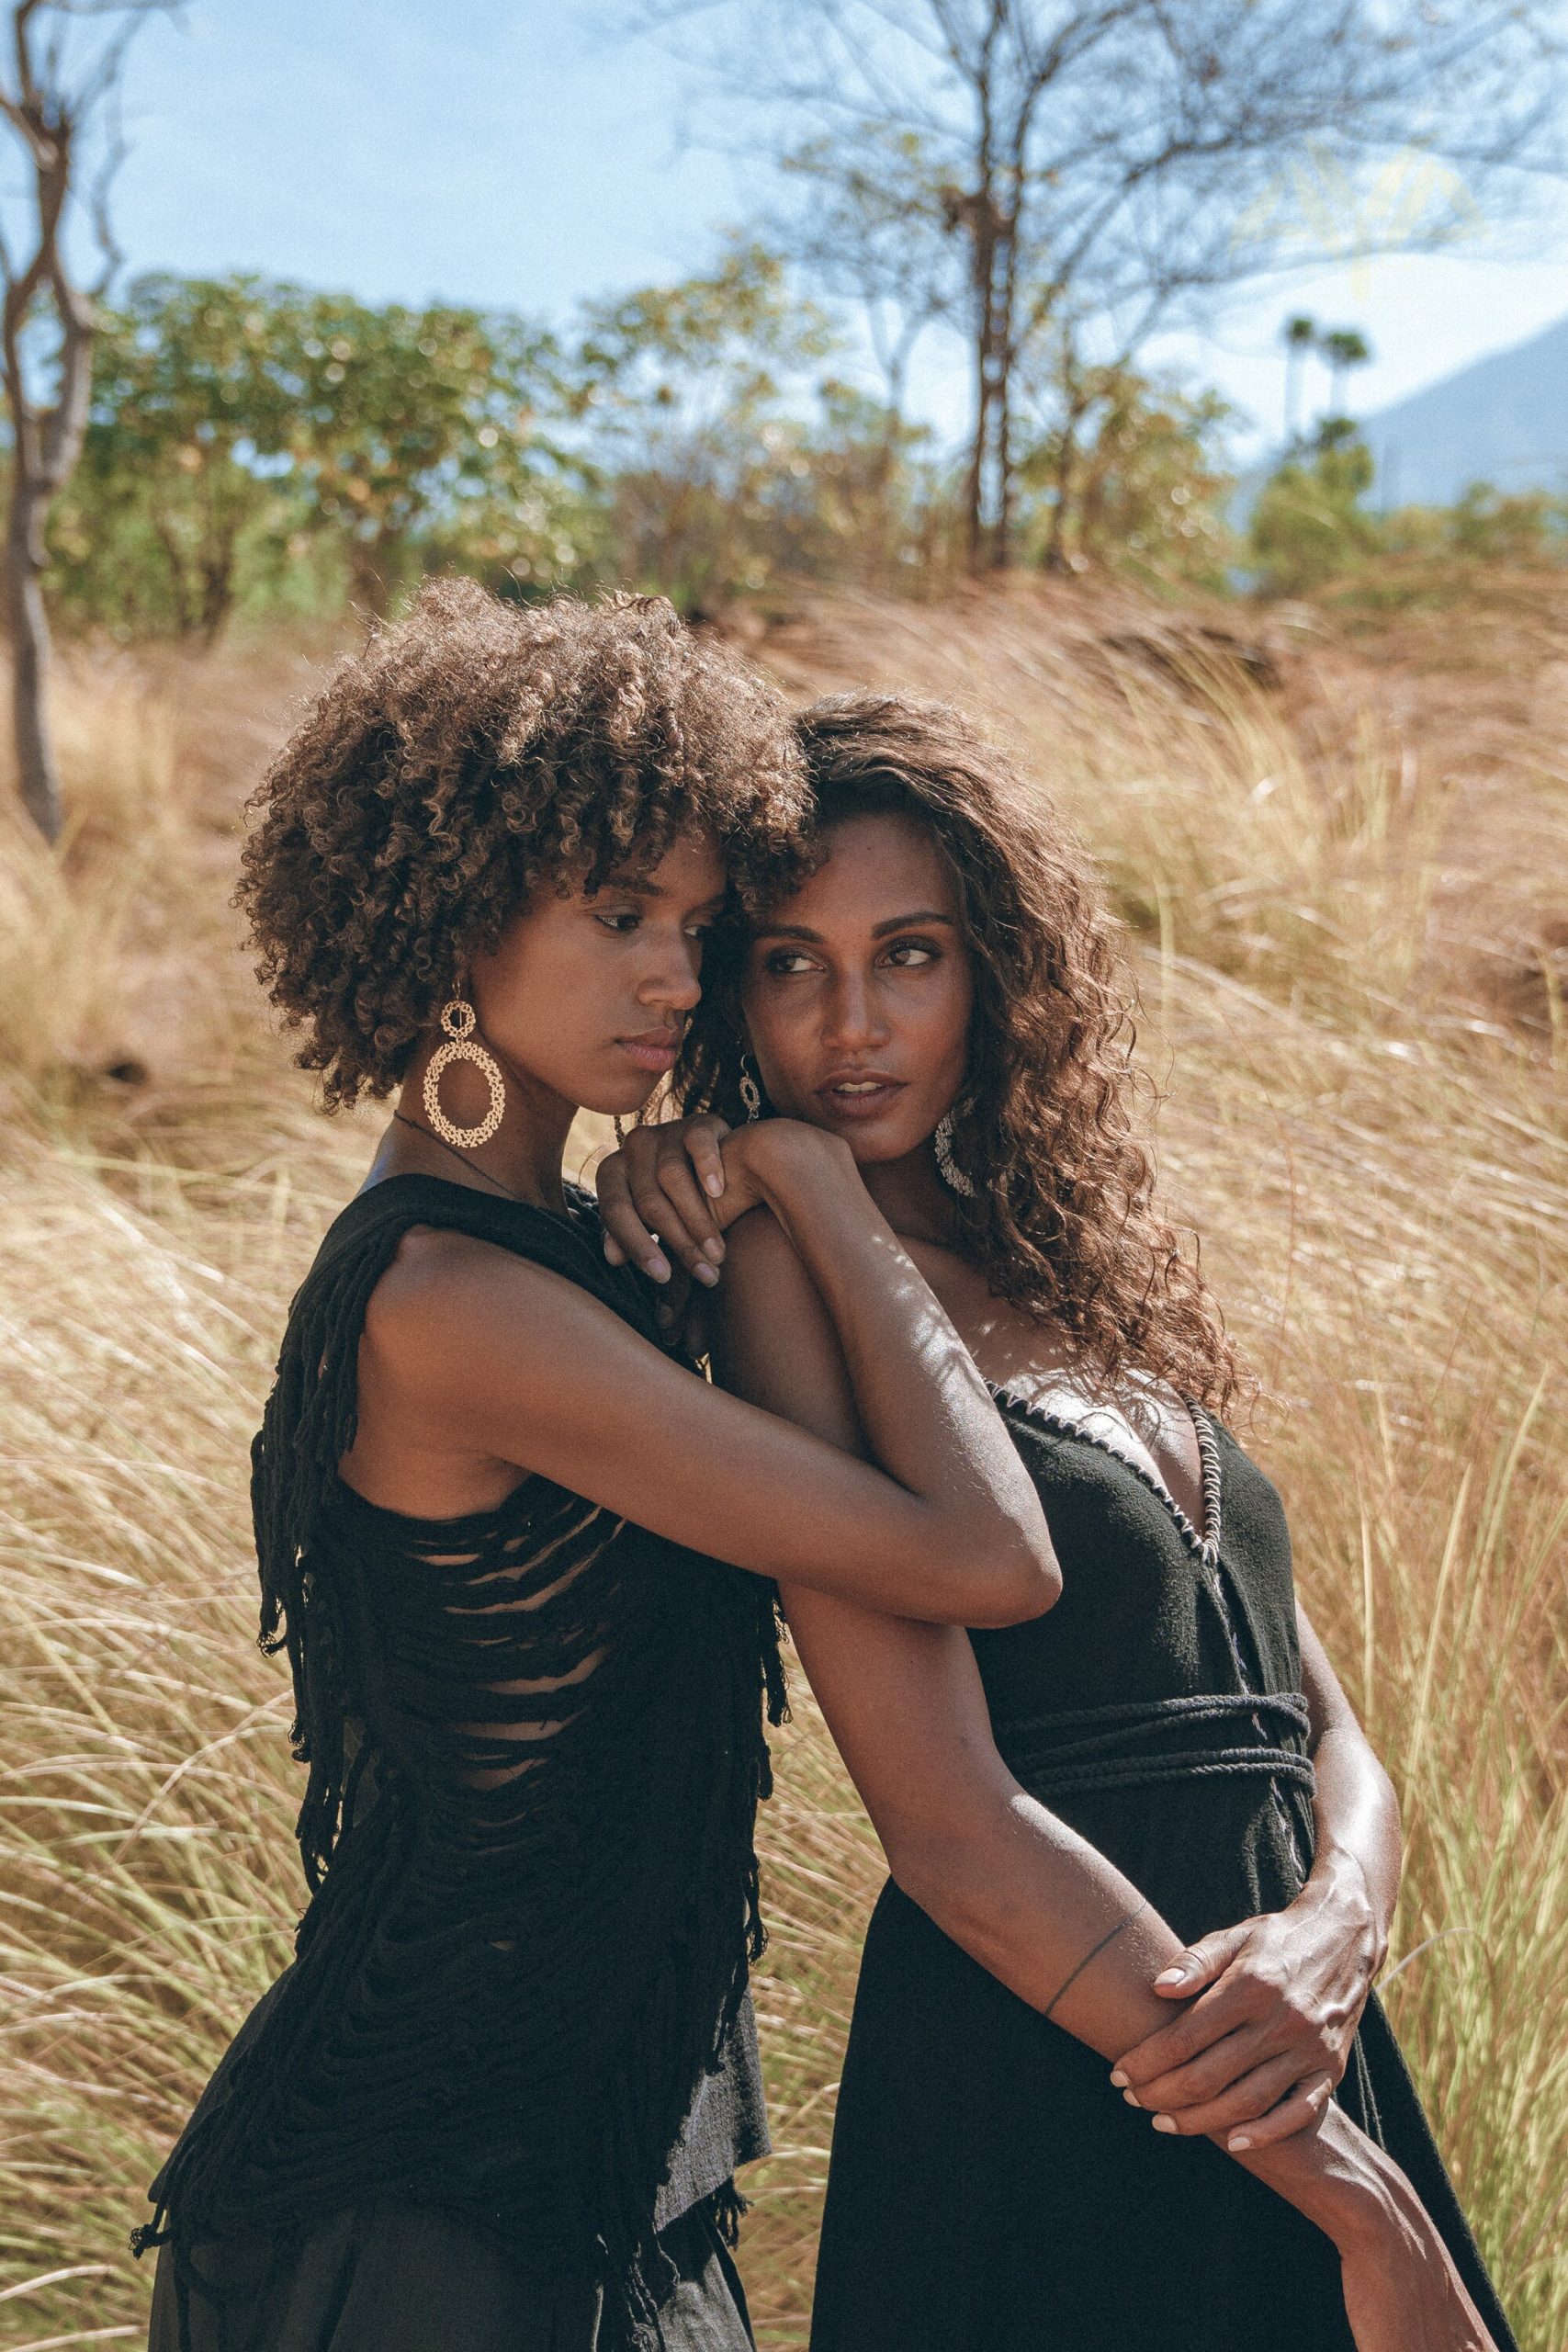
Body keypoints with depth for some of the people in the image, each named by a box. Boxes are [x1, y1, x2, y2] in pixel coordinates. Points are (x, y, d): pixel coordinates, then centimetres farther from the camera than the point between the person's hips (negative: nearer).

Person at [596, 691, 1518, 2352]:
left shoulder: (1079, 1273, 9)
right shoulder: (790, 1267, -12)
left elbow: (1328, 1735, 7)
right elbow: (949, 1825, -19)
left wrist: (1338, 1934, -15)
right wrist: (1360, 2207, -16)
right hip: (1036, 2106, -7)